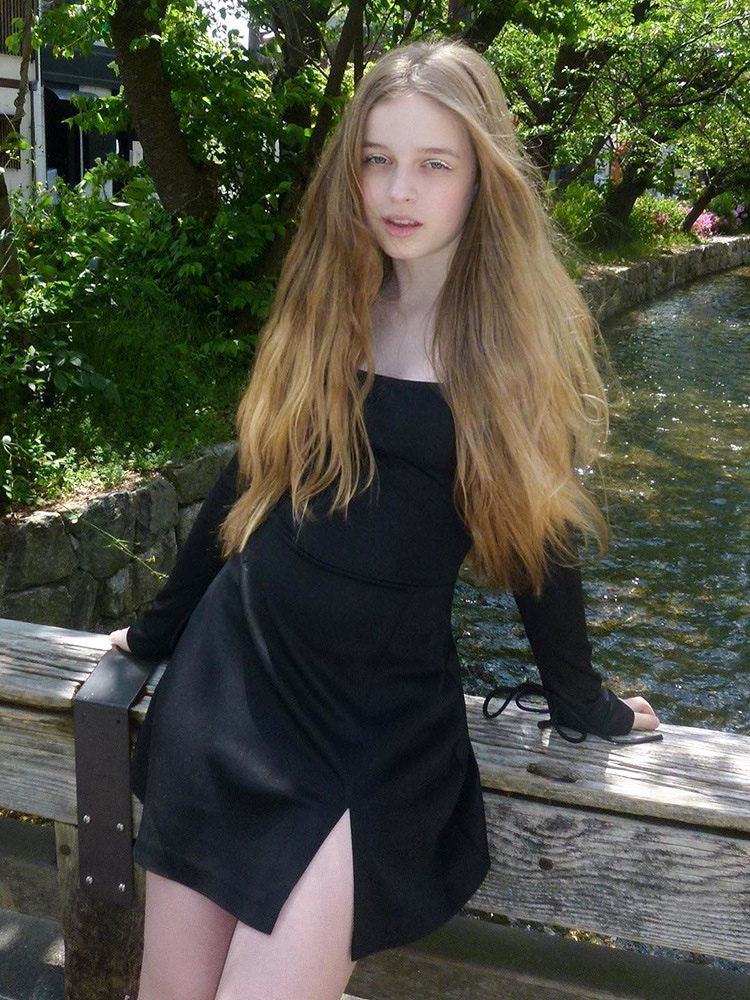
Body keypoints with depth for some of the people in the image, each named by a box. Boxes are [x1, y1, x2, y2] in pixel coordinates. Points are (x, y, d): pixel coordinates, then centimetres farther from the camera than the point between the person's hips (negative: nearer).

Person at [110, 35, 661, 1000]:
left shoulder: (522, 339, -5)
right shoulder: (320, 304, 5)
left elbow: (538, 533, 2)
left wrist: (584, 703, 10)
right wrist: (160, 628, 21)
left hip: (384, 718, -3)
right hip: (236, 675, 3)